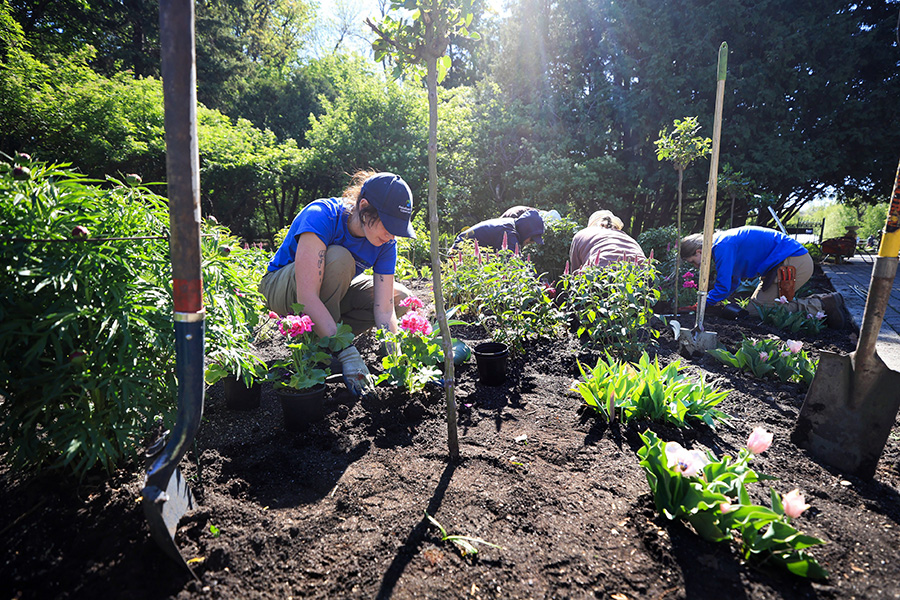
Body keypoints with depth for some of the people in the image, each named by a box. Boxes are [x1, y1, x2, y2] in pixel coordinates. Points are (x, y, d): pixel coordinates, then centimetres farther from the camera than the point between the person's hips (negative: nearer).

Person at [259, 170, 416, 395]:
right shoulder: (321, 215, -32)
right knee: (338, 259, -35)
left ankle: (325, 335, -4)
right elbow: (306, 297, -40)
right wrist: (347, 353, -45)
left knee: (400, 299, -10)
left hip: (333, 294, 6)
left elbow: (384, 309, -20)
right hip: (281, 288, -5)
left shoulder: (385, 242, -17)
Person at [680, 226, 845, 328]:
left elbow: (724, 288, -20)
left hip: (794, 262, -10)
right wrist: (711, 300, 11)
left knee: (758, 307, -12)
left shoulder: (722, 246, -19)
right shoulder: (722, 242, 13)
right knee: (755, 303, 9)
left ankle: (822, 305, -7)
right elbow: (733, 282, 23)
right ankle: (822, 301, 12)